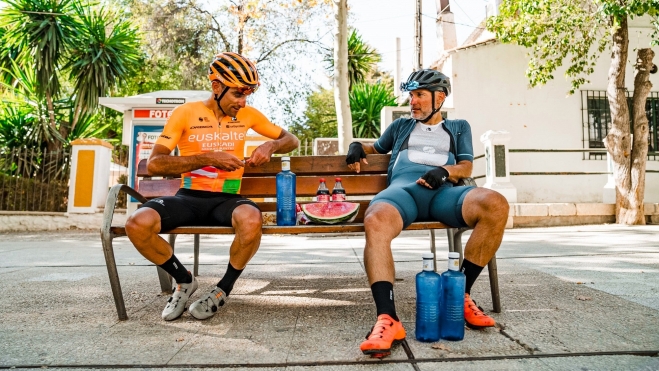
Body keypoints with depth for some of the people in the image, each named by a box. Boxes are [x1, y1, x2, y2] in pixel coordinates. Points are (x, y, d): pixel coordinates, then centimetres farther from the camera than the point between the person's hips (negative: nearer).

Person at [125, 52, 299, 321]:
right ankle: (184, 279, 2)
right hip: (189, 197, 0)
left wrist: (271, 145, -7)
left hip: (227, 199, 0)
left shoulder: (248, 114, 7)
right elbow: (154, 164, -8)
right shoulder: (185, 112, 0)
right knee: (138, 224, -28)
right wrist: (209, 158, -19)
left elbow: (291, 140, 17)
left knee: (251, 219, -36)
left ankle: (223, 289, -8)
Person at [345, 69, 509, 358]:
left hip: (443, 191, 1)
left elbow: (466, 167, 19)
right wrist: (357, 146, 21)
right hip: (403, 189, 0)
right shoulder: (401, 126, 34)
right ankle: (387, 319, -43)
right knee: (375, 221, -38)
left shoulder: (459, 127, 31)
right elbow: (376, 148, 45)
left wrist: (444, 171, -5)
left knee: (496, 205, -31)